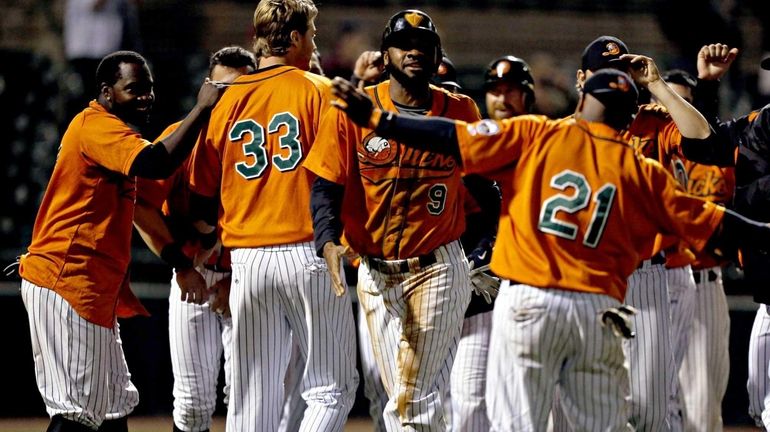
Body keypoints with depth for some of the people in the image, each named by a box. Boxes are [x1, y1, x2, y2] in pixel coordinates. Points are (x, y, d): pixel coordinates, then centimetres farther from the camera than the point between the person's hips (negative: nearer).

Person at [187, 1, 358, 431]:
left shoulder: (226, 99, 8)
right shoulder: (318, 90, -2)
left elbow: (202, 193, 9)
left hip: (247, 258, 4)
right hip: (308, 252, -4)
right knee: (333, 387, 3)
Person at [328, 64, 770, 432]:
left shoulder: (535, 135, 3)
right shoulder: (643, 172, 8)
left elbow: (454, 138, -4)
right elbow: (710, 224, 10)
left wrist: (377, 118, -3)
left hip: (528, 302, -2)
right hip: (599, 311, 2)